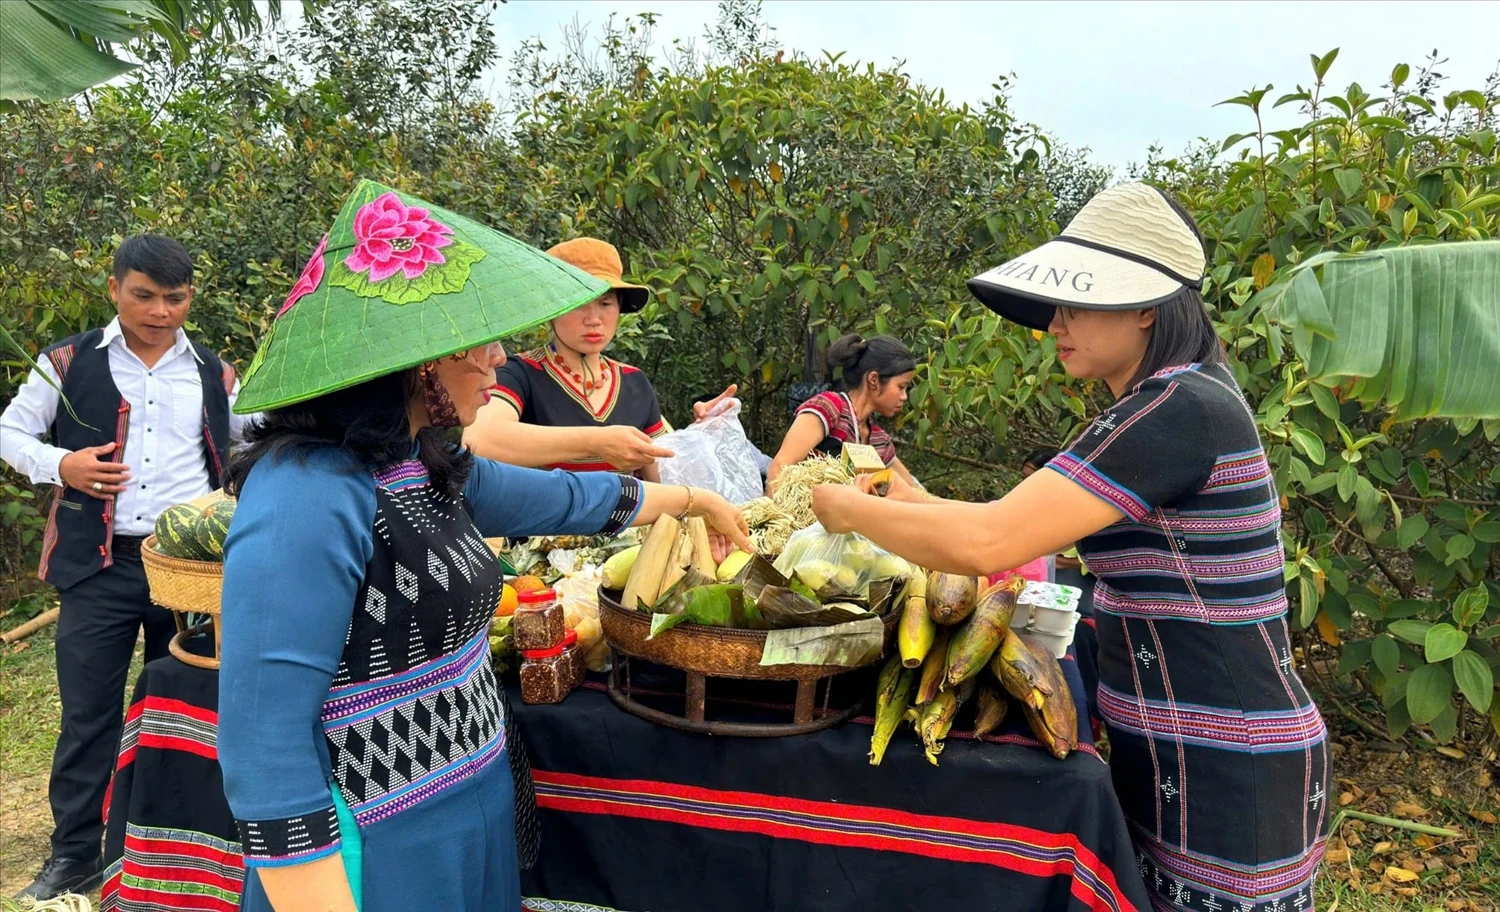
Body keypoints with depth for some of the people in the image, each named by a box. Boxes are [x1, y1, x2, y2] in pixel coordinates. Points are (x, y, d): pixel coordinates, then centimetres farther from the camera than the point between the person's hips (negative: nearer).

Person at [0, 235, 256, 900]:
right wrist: (59, 465, -11)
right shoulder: (70, 363, 3)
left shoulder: (214, 374, 8)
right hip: (99, 565, -1)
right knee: (88, 713, 5)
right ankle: (74, 856, 21)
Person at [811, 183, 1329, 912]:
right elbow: (1023, 526, 13)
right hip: (1176, 759, 9)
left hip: (1224, 774, -9)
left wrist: (851, 510, -13)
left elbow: (986, 544, -28)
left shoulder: (1179, 410, -23)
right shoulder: (1177, 405, 9)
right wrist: (909, 507, 4)